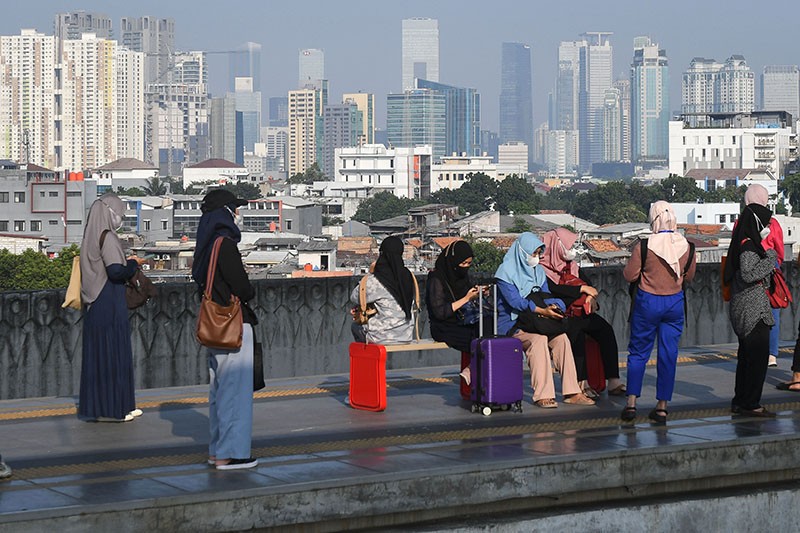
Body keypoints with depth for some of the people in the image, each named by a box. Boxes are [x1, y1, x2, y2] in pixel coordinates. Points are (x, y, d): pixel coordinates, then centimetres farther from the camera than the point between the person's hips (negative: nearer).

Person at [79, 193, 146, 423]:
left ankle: (94, 405, 16)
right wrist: (133, 264, -4)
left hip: (94, 304, 9)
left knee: (96, 352, 11)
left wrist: (126, 262, 15)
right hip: (110, 304, -9)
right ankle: (114, 406, 1)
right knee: (114, 352, -3)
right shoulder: (107, 237, -15)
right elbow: (116, 272, -22)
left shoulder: (91, 236, 11)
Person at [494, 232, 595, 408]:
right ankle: (542, 396, -37)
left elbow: (546, 295, 11)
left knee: (561, 337, -22)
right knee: (538, 339, -35)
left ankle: (571, 392, -23)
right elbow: (514, 301, -18)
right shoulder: (506, 272, -7)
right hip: (511, 324, -6)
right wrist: (543, 311, -29)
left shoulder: (538, 271, 16)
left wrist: (552, 306, -15)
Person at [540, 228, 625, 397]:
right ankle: (582, 383, -37)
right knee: (577, 332, -37)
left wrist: (591, 296, -5)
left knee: (606, 329, -19)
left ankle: (613, 382, -24)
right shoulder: (544, 270, -4)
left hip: (579, 313, 7)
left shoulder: (573, 266, 19)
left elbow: (587, 283, 18)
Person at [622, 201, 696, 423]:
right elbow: (689, 276, 7)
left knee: (638, 353, 8)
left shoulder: (644, 246, -15)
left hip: (648, 302, -2)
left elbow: (629, 276, -8)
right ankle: (662, 407, 8)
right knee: (668, 354, 7)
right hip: (675, 303, 2)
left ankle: (631, 403, 3)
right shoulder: (686, 246, -6)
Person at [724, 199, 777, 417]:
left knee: (747, 356, 14)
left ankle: (740, 402, 19)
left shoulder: (748, 244, 15)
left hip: (746, 309, 10)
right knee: (758, 356, -7)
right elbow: (748, 274, -26)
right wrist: (769, 258, -19)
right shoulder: (748, 247, -16)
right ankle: (751, 403, -4)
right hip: (752, 310, -10)